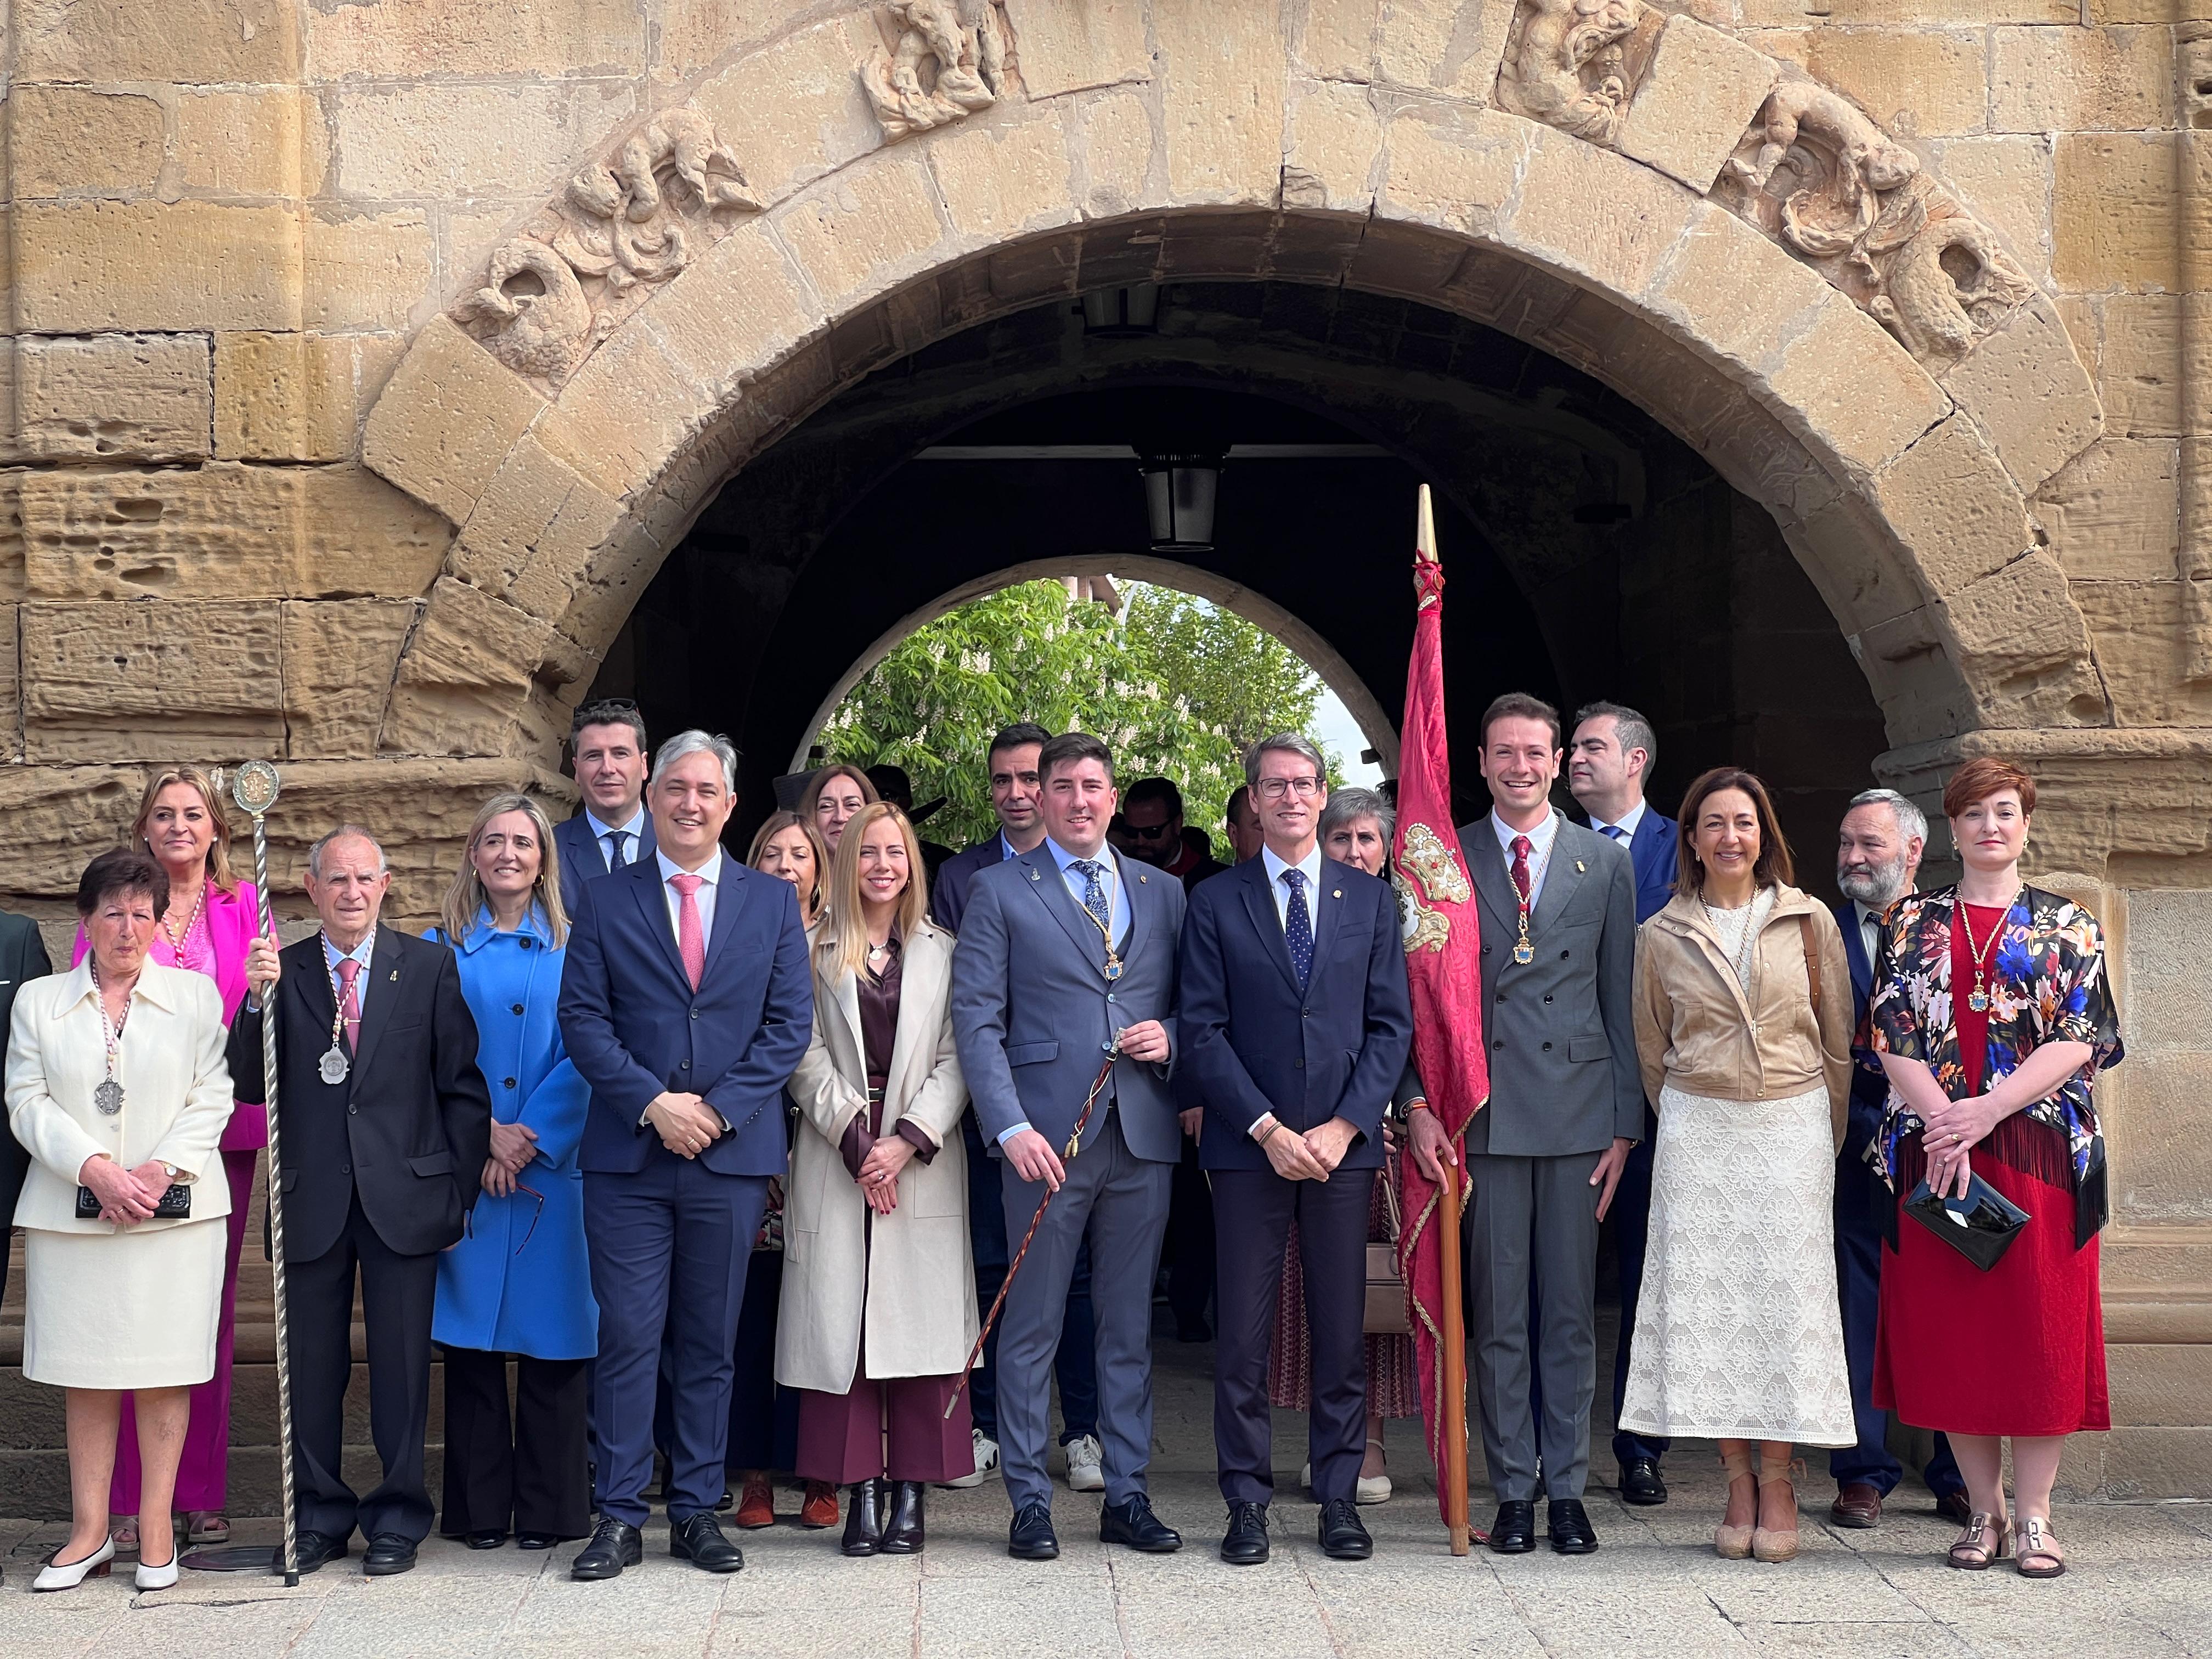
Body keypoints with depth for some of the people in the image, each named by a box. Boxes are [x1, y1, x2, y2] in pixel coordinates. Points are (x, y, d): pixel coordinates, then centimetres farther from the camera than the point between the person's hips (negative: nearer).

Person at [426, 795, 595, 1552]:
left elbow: (580, 1058, -1)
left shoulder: (572, 950, 7)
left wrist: (528, 1143, -11)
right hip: (463, 1170, 1)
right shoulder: (441, 949, 9)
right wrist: (483, 1134, -10)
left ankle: (548, 1509, 7)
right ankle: (479, 1509, 10)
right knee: (469, 1336, 1)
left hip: (551, 1169, -1)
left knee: (549, 1333, -1)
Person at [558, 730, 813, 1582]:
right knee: (627, 1339, -2)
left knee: (711, 1344, 7)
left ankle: (697, 1511, 15)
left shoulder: (773, 901, 9)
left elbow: (789, 1024, 3)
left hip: (731, 1155, 1)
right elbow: (581, 1020, 0)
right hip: (626, 1157, -1)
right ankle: (619, 1517, 4)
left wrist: (717, 1110, -9)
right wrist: (652, 1103, -12)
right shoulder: (605, 903, 7)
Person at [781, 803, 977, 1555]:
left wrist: (909, 1140, -10)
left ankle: (912, 1492, 2)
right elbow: (807, 1056, 1)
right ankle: (861, 1488, 3)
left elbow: (956, 1058, 3)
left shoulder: (943, 951, 9)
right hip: (836, 1157, 0)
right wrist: (854, 1140, -10)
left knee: (918, 1319, -3)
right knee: (842, 1323, -3)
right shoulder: (816, 950, 8)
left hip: (922, 1159, 0)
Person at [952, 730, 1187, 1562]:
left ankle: (1127, 1496, 17)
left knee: (1130, 1326, 9)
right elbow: (976, 1020, -3)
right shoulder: (1000, 891, 3)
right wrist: (1011, 1127, -13)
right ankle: (1029, 1501, 9)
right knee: (1032, 1328, 1)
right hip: (1048, 1135, -3)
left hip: (1142, 1135, 3)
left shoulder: (1163, 893, 14)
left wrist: (1169, 1037, -4)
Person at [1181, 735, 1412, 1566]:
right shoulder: (1215, 903, 4)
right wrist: (1268, 1130, -10)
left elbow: (1392, 1026, 5)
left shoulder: (1372, 899, 9)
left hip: (1344, 1145, 1)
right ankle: (1247, 1501, 8)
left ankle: (1339, 1496, 13)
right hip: (1248, 1146, -1)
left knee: (1342, 1332, 4)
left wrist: (1343, 1127, -7)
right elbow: (1203, 1032, -1)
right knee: (1243, 1335, 0)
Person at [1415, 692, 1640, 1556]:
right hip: (1483, 1114, -1)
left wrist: (1624, 1125, 3)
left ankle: (1566, 1489, 13)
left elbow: (1622, 1000, 8)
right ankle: (1512, 1490, 11)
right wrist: (1420, 1103, -7)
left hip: (1578, 1113, 1)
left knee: (1571, 1313, 5)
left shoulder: (1605, 863, 8)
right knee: (1498, 1314, 3)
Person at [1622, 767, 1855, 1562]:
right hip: (1697, 1132, 1)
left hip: (1792, 1127, -1)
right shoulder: (1661, 936, 4)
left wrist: (1827, 1138, 12)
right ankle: (1739, 1481, 6)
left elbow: (1838, 1040, 10)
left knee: (1787, 1298, -2)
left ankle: (1779, 1481, 6)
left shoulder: (1810, 924, 3)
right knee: (1706, 1299, -1)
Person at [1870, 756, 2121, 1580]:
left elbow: (2081, 1039, -4)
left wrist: (1988, 1110, -14)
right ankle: (1984, 1510, 13)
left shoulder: (2068, 925, 6)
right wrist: (1941, 1124, -13)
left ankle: (2033, 1516, 6)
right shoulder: (1911, 924, 10)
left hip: (2040, 1149, -1)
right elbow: (1892, 1036, 1)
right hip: (1935, 1152, 1)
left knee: (2039, 1324, -2)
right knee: (1951, 1328, 2)